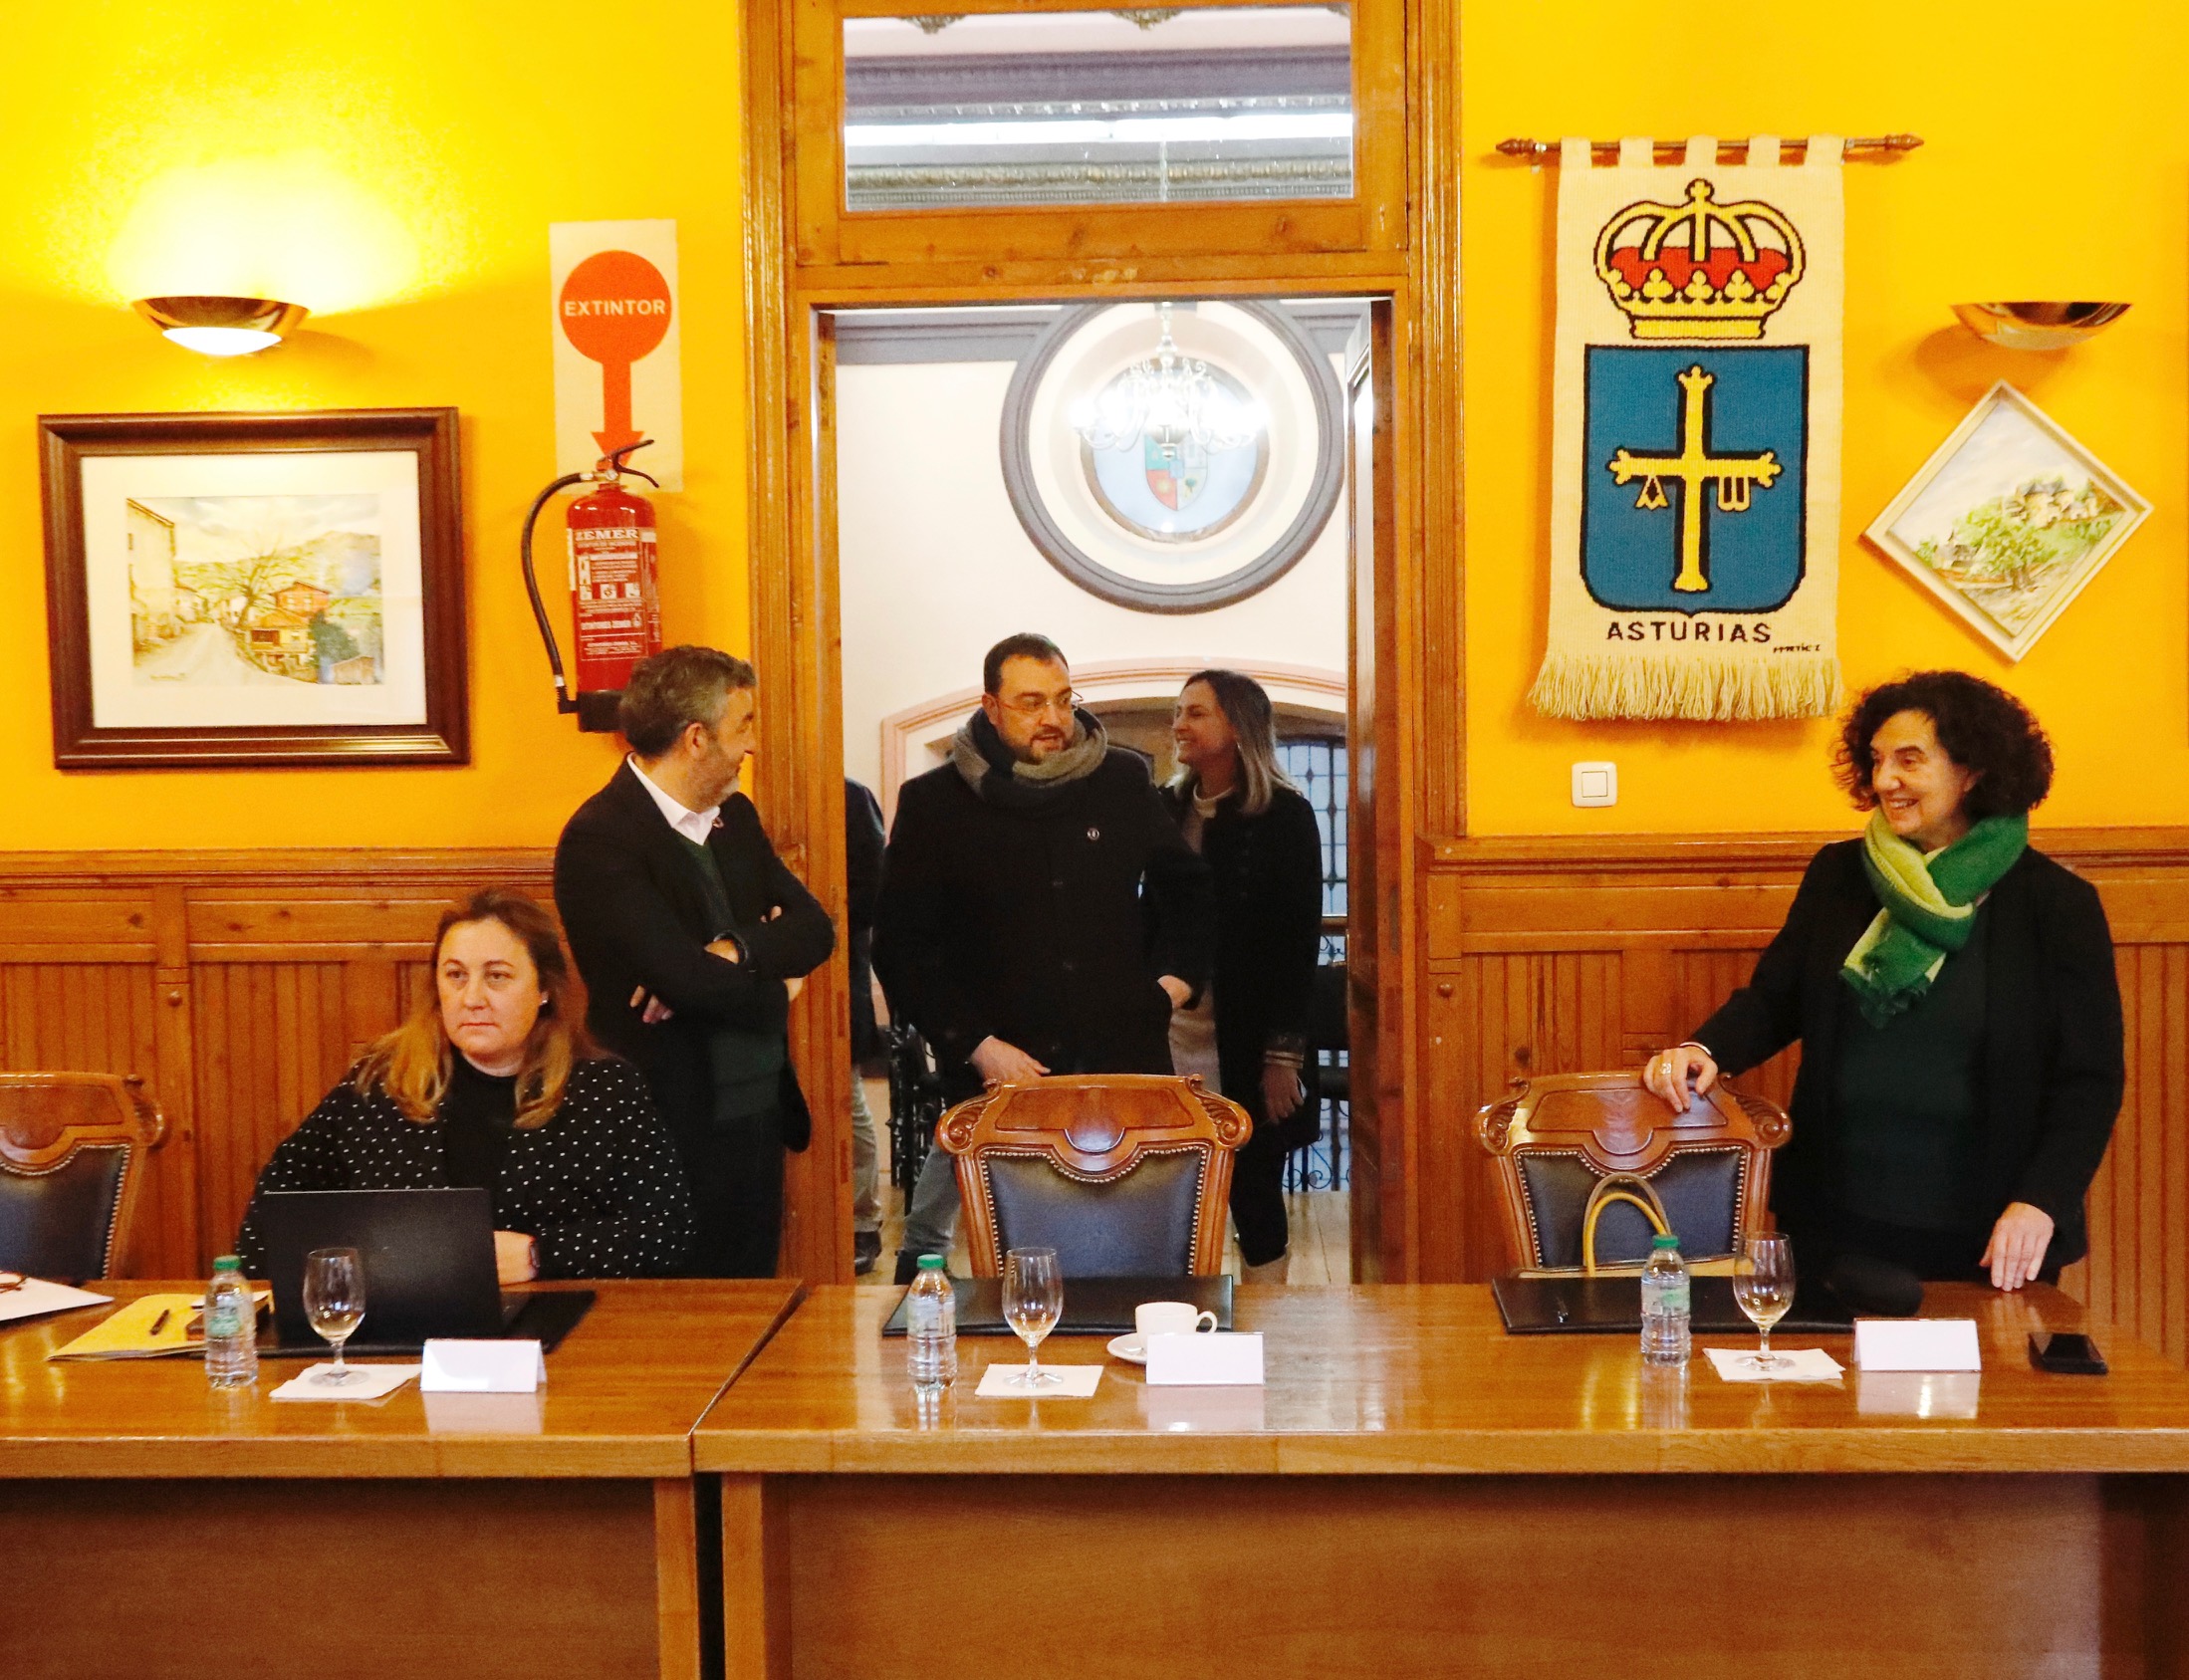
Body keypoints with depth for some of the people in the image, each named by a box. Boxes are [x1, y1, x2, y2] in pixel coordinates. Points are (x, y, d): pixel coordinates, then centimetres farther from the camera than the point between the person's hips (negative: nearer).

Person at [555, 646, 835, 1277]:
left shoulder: (736, 818, 11)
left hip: (758, 1115, 8)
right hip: (674, 1126, -7)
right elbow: (686, 976, -23)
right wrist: (773, 991, -6)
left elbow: (814, 929, 4)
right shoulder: (600, 839, -15)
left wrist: (734, 953, -16)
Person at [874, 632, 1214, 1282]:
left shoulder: (1125, 781, 7)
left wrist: (1176, 979, 8)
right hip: (998, 1076, -2)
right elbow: (900, 947, 1)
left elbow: (1186, 886, 23)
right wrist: (976, 1045, -7)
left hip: (1123, 1065, 2)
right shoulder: (933, 803, 1)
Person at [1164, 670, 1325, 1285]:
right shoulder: (1167, 808, 9)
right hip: (1173, 1042, 4)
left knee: (1254, 1194, 4)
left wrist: (1283, 1055, -11)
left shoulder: (1285, 815, -5)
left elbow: (1300, 940, -7)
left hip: (1248, 1048, -4)